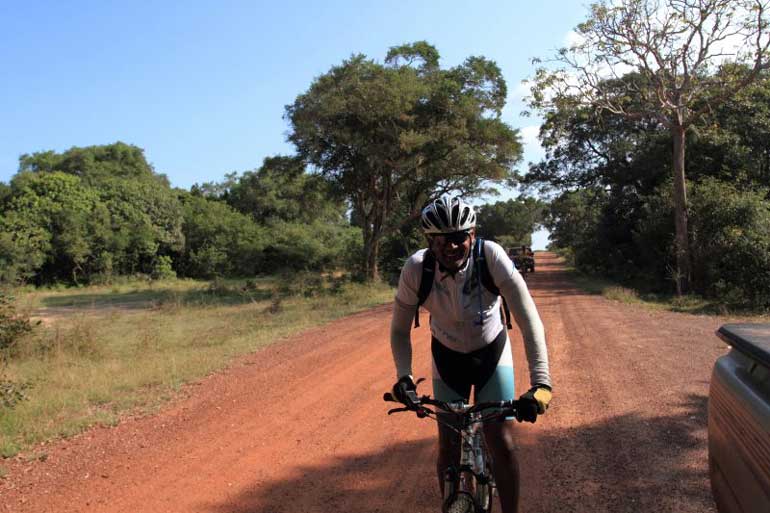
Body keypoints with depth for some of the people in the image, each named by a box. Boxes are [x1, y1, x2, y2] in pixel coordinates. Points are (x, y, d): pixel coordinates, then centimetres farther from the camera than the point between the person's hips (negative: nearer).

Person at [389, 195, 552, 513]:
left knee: (502, 442, -7)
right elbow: (400, 329, -14)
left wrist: (541, 382, -41)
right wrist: (404, 376, -28)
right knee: (448, 446, 2)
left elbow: (529, 320, -32)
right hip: (448, 356, 1)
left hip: (492, 352, -1)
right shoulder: (416, 269, -27)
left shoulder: (492, 257, -31)